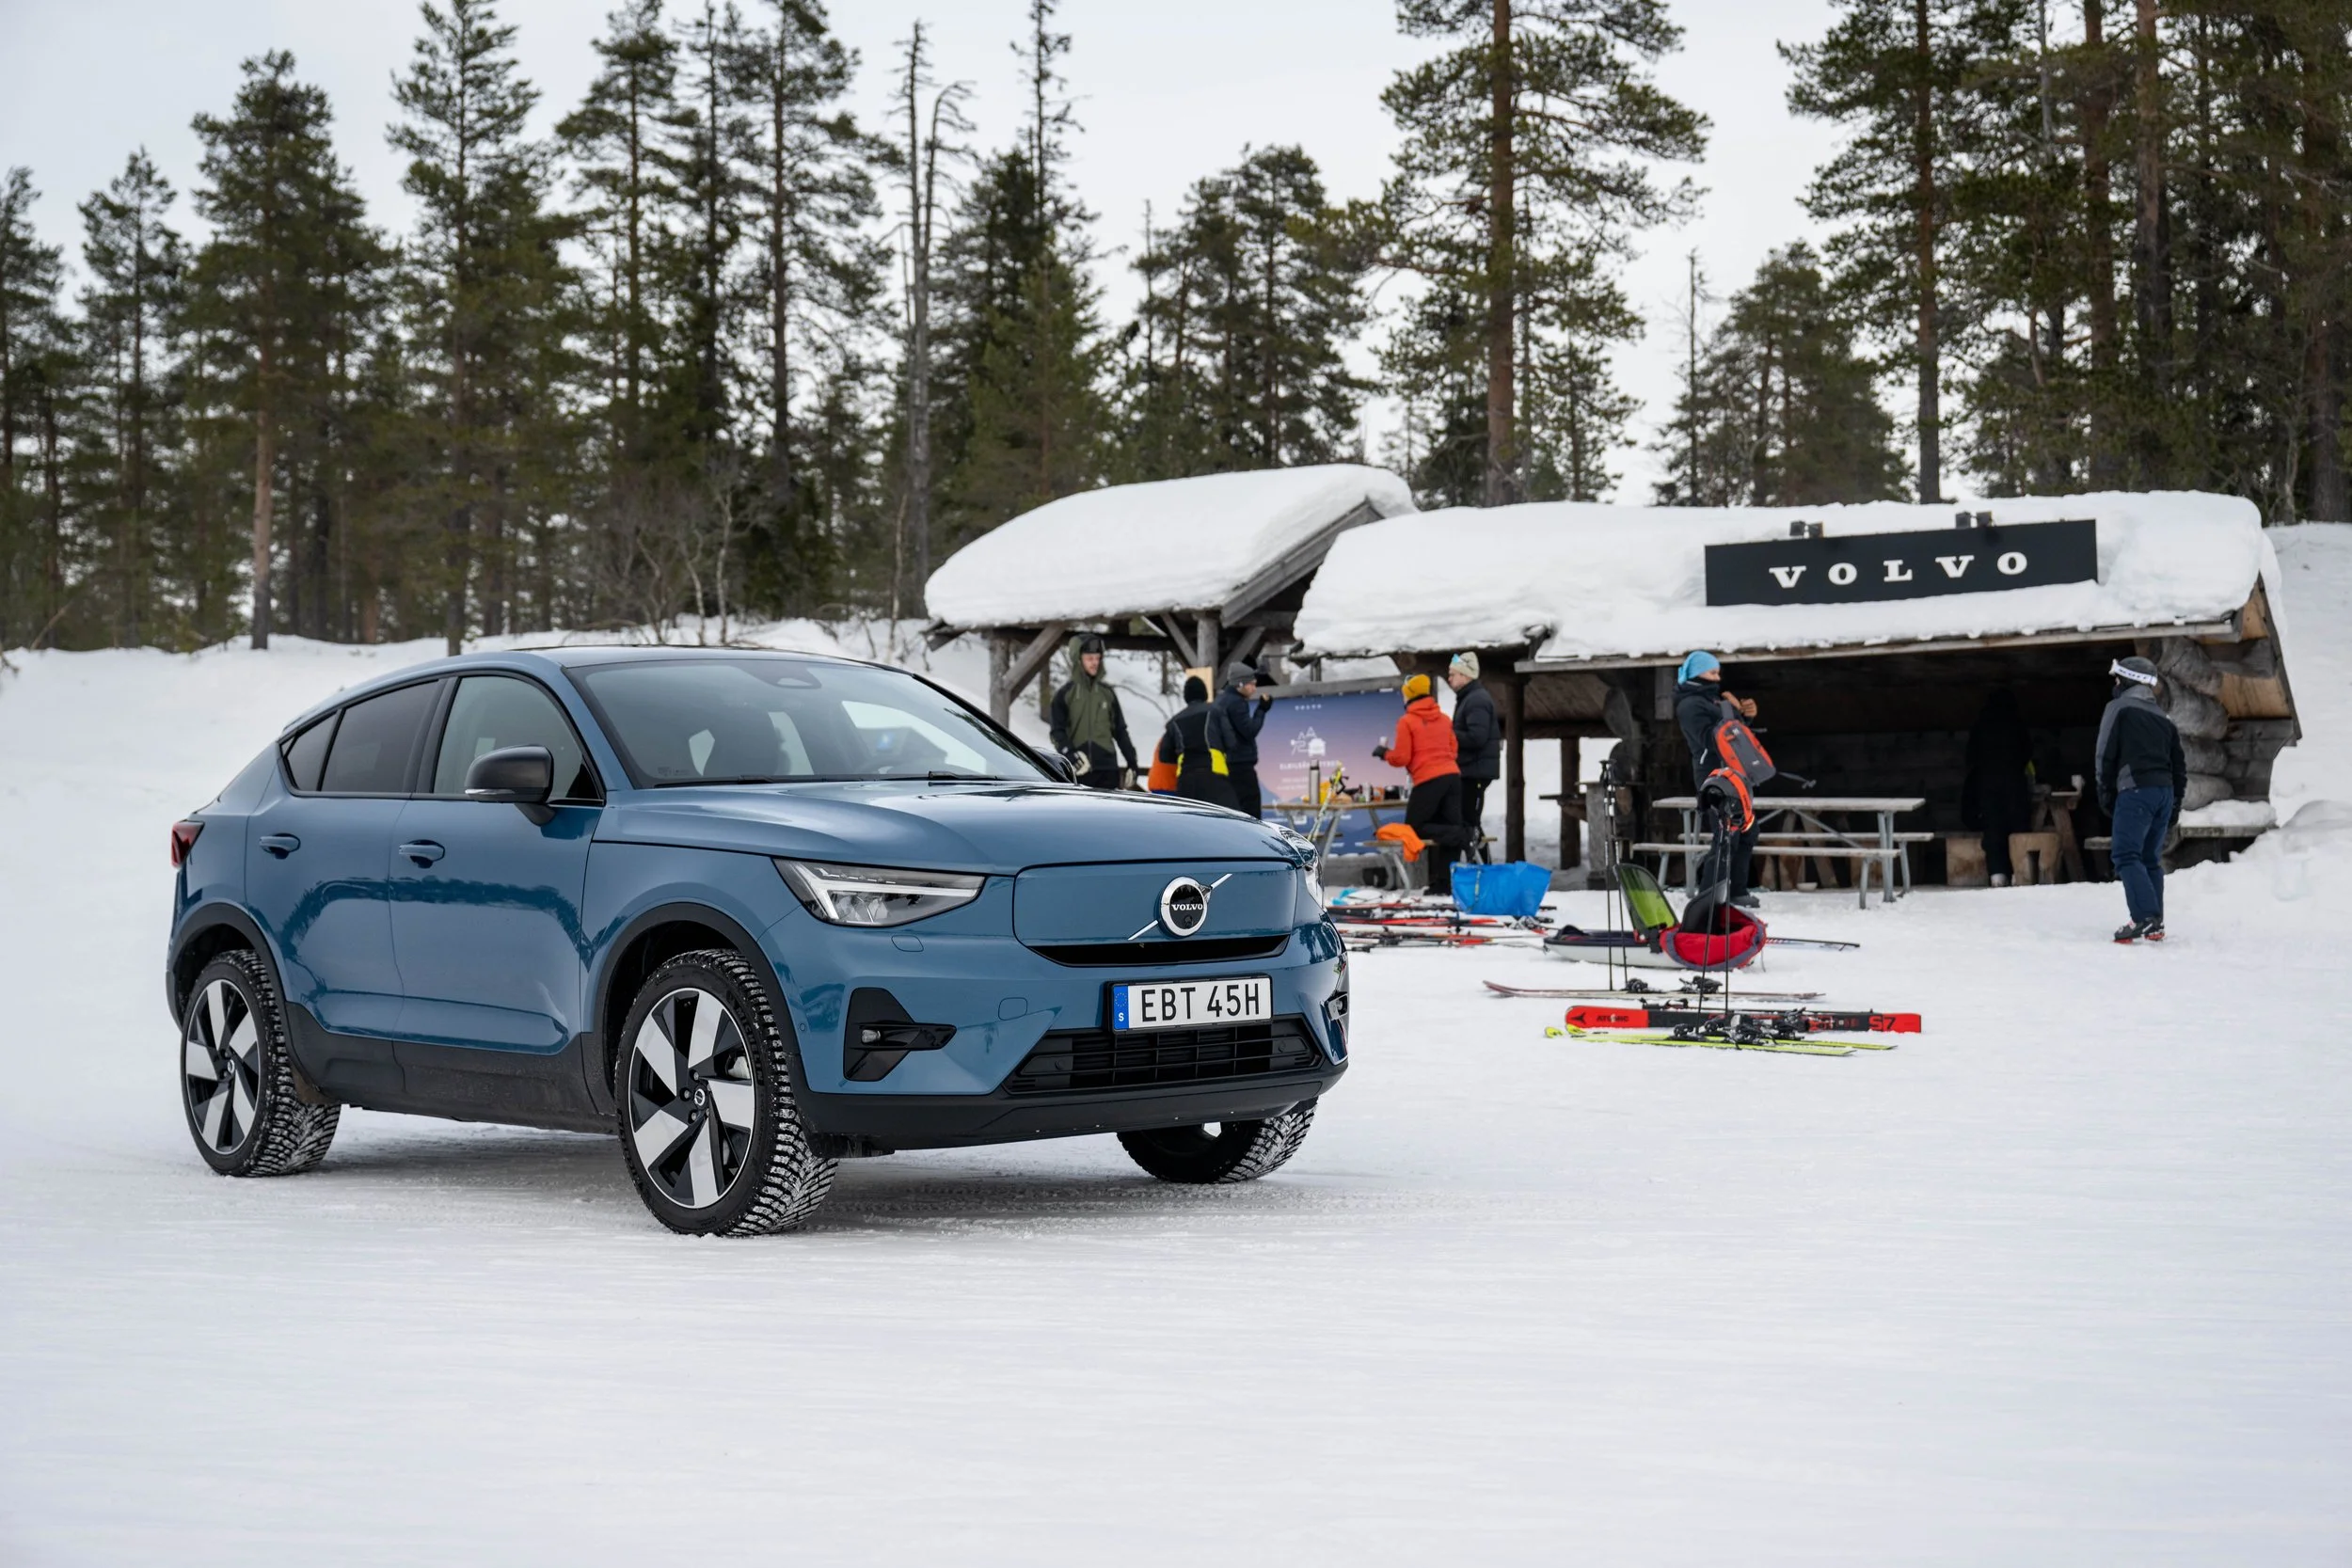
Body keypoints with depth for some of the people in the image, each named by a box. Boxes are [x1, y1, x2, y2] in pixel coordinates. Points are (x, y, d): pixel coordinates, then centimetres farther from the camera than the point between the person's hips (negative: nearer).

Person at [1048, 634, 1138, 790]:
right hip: (1078, 770, -3)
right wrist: (1069, 753, -20)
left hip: (1107, 768, 3)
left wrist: (1131, 760, 13)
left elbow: (1120, 730, 17)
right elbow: (1058, 731, -2)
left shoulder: (1107, 693, 13)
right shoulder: (1065, 694, 2)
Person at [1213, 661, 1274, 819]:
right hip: (1241, 765, -10)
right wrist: (1261, 710, -8)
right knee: (1251, 811, -11)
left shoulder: (1221, 701, 17)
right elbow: (1250, 731, -16)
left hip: (1226, 764, 10)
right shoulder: (1236, 703, -12)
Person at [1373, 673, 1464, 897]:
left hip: (1428, 780, -6)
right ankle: (1445, 884, 5)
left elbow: (1401, 758, -4)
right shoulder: (1443, 719, 16)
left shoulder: (1407, 722, -2)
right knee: (1446, 829, 8)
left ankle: (1460, 835, -19)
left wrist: (1384, 753, 16)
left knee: (1414, 827, 5)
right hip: (1452, 775, 6)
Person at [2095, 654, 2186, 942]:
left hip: (2135, 791, -7)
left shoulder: (2118, 707, 2)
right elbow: (2179, 765, 21)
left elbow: (2105, 755, -4)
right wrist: (2175, 805, 23)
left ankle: (2144, 917, -27)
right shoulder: (2162, 717, 21)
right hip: (2165, 792, 7)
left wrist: (2106, 795, 3)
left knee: (2126, 855, -10)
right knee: (2151, 859, 12)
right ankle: (2156, 925, 7)